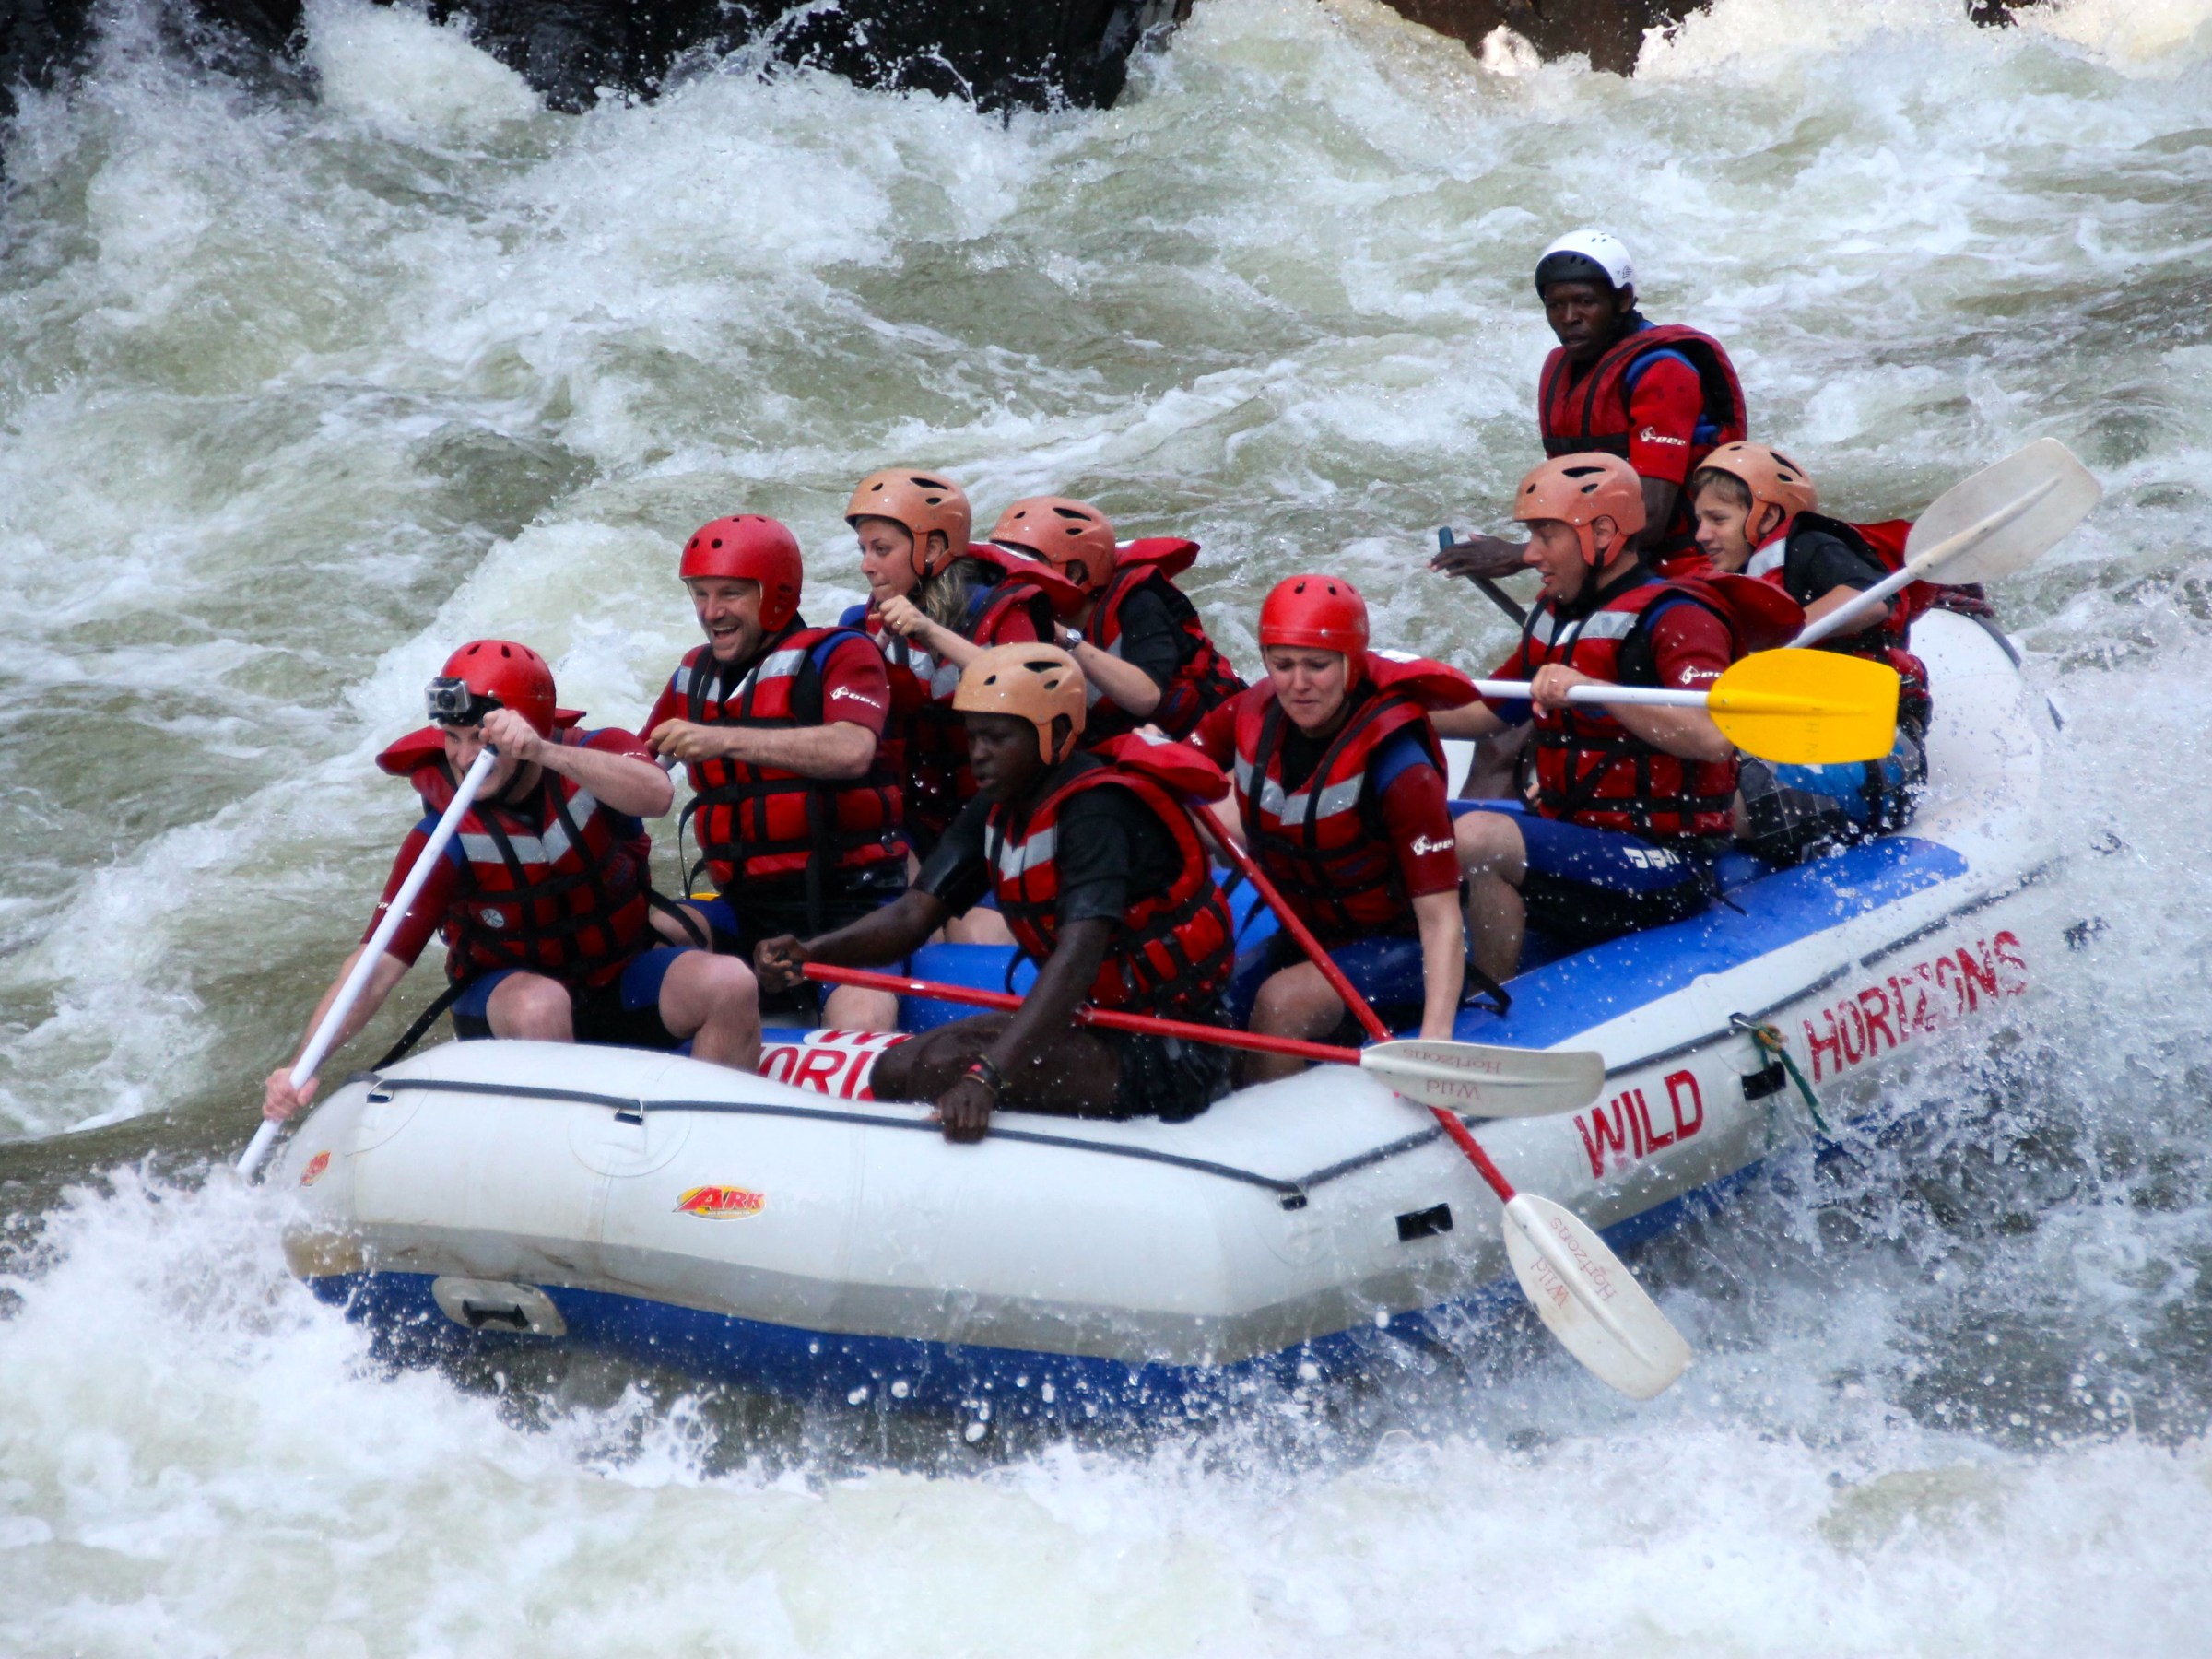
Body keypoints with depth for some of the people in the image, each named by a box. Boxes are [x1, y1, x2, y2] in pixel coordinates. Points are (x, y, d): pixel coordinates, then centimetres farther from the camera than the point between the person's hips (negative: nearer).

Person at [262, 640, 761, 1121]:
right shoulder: (443, 841, -16)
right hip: (509, 990, -2)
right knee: (538, 1005, -36)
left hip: (626, 981, 2)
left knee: (730, 983, -25)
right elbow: (379, 963, -22)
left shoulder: (597, 756, -14)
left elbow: (656, 795, -38)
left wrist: (545, 754, -52)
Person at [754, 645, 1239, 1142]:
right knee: (894, 1072, -4)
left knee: (946, 1065, -24)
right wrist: (810, 953, -23)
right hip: (1093, 1022, 9)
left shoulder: (1096, 810, -22)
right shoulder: (995, 814, 6)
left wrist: (984, 1077, -45)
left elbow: (1078, 958, -34)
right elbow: (915, 913, -3)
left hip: (1165, 1058, -9)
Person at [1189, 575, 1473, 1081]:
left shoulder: (1396, 763, -25)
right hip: (1304, 939, 6)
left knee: (1283, 1001, -31)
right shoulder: (1257, 713, -8)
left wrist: (1436, 1037, -41)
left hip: (1399, 949, -6)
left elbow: (1441, 918, -29)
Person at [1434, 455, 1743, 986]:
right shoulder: (1554, 616, 13)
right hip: (1566, 826, 10)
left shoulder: (1675, 618, -14)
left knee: (1477, 838, -30)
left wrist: (1591, 690, -35)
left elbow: (1714, 738, -31)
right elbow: (1490, 713, 27)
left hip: (1661, 871, -9)